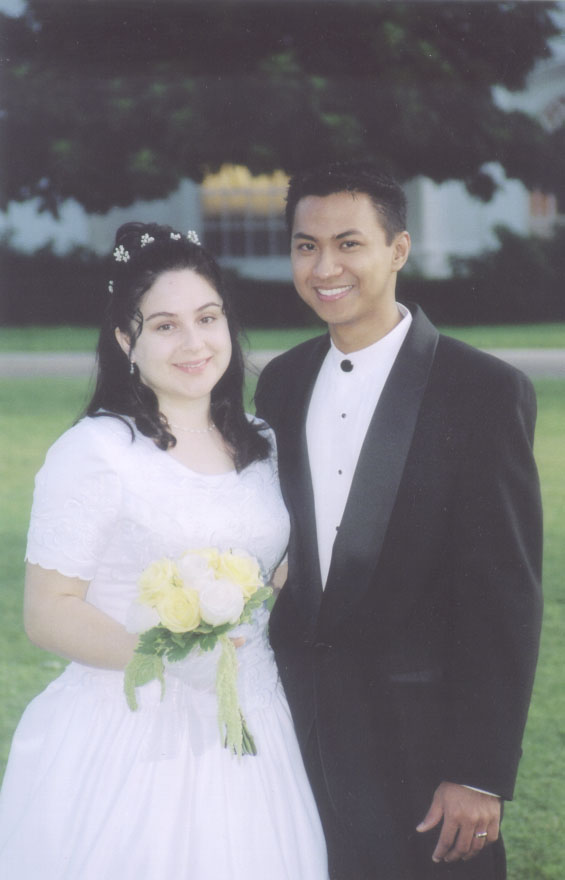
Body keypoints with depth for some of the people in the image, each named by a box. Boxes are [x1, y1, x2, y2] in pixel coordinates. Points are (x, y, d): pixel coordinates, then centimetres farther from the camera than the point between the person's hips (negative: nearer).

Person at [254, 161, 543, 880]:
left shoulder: (485, 392, -11)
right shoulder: (282, 383, 7)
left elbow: (506, 598, -13)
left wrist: (481, 774, -16)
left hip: (418, 735, -5)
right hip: (296, 722, 5)